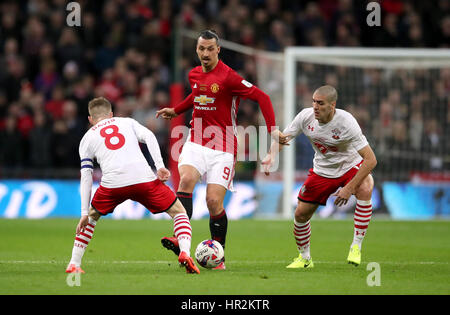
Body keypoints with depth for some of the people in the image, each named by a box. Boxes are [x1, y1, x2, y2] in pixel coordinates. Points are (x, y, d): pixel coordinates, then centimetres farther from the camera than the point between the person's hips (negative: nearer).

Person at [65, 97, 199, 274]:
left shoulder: (87, 138, 24)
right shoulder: (127, 122, 26)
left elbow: (86, 178, 15)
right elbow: (149, 136, 6)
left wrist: (84, 213, 13)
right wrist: (160, 166, -3)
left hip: (112, 183, 1)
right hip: (143, 179, -1)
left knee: (92, 216, 29)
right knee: (179, 212, 16)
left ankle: (74, 264, 21)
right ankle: (185, 252, -9)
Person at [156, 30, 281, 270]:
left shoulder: (228, 77, -11)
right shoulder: (194, 75, 9)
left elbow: (262, 97, -11)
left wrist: (272, 128, -18)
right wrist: (175, 111, 31)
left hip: (222, 148, -4)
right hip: (196, 143, 4)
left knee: (214, 202, -11)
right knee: (186, 179, -25)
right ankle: (180, 239, -32)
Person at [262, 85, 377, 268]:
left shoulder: (346, 122, -30)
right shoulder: (306, 117, -18)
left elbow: (370, 160, -31)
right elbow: (282, 138, -5)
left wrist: (349, 188, -35)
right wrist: (271, 155, -28)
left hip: (350, 167, -4)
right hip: (322, 170, 4)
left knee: (365, 190, -36)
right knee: (300, 213, 0)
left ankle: (356, 246, -26)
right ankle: (305, 258, 27)